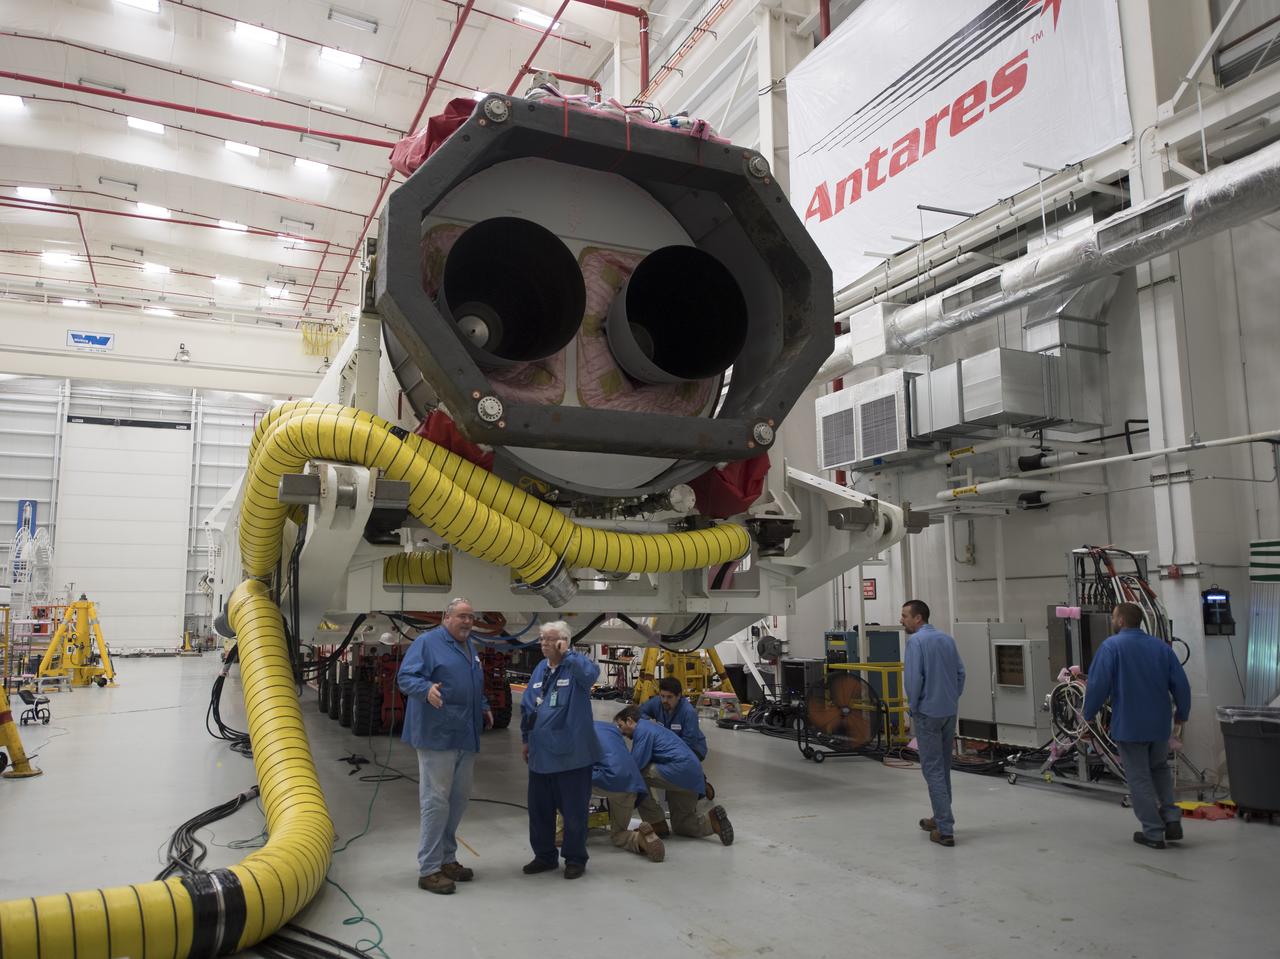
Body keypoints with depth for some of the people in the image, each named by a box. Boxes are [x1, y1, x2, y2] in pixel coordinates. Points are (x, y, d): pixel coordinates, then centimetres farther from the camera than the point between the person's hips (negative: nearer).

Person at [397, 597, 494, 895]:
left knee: (459, 799, 14)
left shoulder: (470, 647, 18)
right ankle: (428, 870, 3)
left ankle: (447, 859, 27)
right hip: (437, 736, -8)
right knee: (436, 801, -5)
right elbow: (405, 677, -16)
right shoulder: (427, 642, -7)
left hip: (466, 737, 8)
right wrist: (427, 689, -33)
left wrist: (484, 708, 15)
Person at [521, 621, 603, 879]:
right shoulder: (540, 669, 10)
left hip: (571, 753, -6)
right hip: (541, 753, 7)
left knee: (573, 810, 5)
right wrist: (526, 739, 17)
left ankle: (575, 859, 21)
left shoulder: (576, 665, -9)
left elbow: (592, 673, -35)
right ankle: (545, 855, 31)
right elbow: (527, 707, 17)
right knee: (539, 809, 15)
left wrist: (566, 654, -27)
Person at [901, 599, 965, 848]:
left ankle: (945, 830, -3)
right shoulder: (947, 639, 9)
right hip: (949, 711, 8)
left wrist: (913, 707, -6)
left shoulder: (916, 641, -14)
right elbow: (960, 673, 11)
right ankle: (941, 818, 28)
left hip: (928, 713, -7)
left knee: (933, 770, -2)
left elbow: (913, 678, -20)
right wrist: (953, 700, 16)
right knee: (943, 767, 18)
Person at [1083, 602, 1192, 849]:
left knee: (1139, 778, 6)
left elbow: (1097, 684, -17)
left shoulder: (1111, 646, -12)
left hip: (1128, 726, -5)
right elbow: (1181, 684, 3)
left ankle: (1154, 833, 9)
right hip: (1160, 724, 5)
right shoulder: (1161, 646, 2)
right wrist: (1182, 714, 19)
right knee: (1160, 769, 25)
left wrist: (1089, 714, -3)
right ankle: (1171, 818, 14)